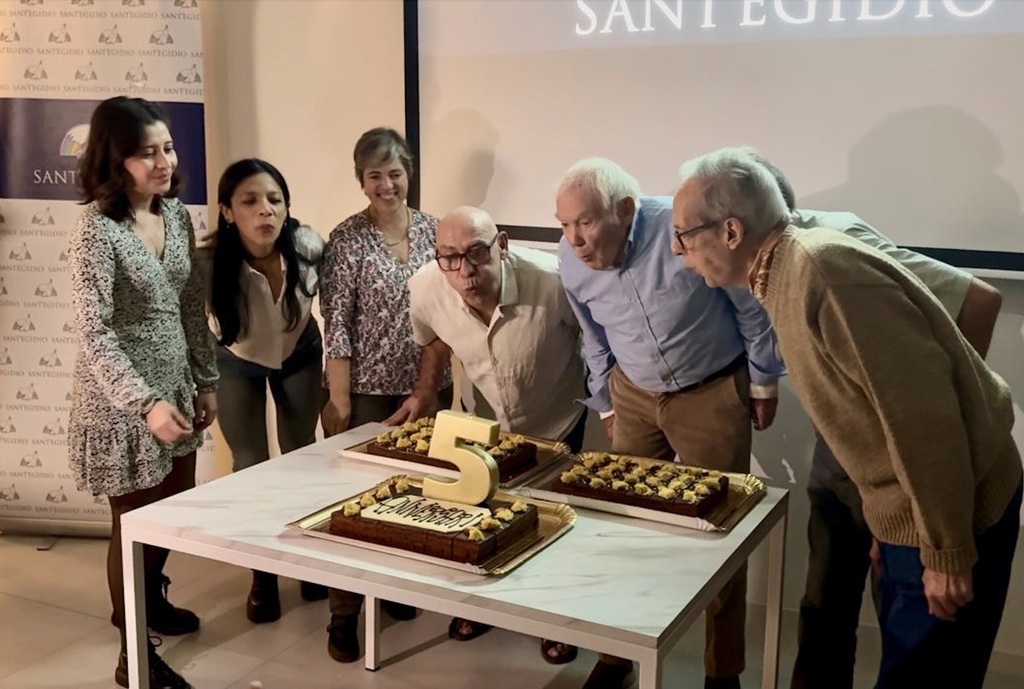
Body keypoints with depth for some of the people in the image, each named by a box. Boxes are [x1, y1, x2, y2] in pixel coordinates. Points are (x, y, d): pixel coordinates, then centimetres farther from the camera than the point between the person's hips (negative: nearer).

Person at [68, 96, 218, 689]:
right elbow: (94, 334, -23)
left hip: (174, 387, 7)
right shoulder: (97, 230, -20)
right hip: (123, 400, -7)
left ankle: (151, 598, 49)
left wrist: (206, 380, 11)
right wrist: (146, 403, -32)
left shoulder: (176, 213, 2)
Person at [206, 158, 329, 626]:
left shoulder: (308, 247, -29)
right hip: (238, 364, -1)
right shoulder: (210, 262, -35)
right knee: (250, 466, 5)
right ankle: (263, 575, 24)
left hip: (299, 356, 2)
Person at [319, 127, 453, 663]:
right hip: (369, 391, -4)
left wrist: (448, 380, 7)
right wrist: (339, 401, -12)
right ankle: (343, 614, 13)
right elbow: (336, 327, -11)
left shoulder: (432, 228, 3)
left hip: (429, 387, 5)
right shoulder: (347, 240, -10)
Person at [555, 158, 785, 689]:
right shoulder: (570, 260, -12)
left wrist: (764, 384, -3)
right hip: (635, 395, 4)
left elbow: (751, 308, -12)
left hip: (714, 393, -4)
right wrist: (607, 406, 14)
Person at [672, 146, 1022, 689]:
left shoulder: (823, 269, -26)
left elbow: (921, 407, -28)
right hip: (907, 507, 9)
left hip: (951, 513, -9)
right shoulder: (787, 273, 4)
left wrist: (947, 552, -21)